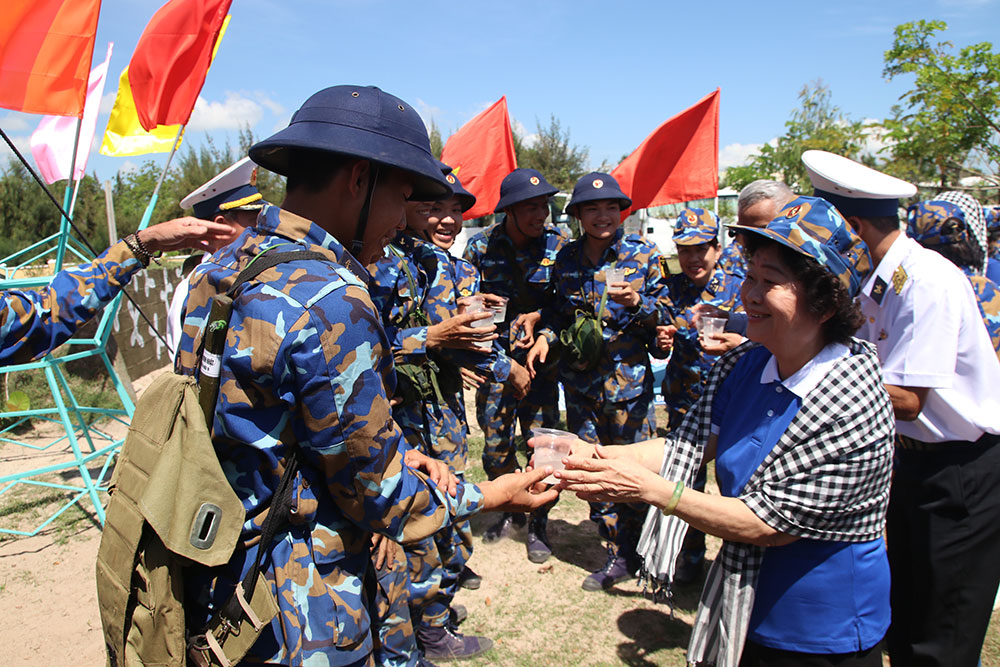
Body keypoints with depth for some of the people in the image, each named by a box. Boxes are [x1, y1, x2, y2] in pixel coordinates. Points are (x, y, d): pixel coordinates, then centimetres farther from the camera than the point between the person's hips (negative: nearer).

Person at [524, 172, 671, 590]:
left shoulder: (643, 254, -3)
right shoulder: (566, 259, 5)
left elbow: (665, 311, 1)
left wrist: (638, 302, -18)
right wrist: (545, 335, -2)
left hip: (628, 377, -3)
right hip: (580, 378, 4)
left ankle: (628, 553, 22)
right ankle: (618, 551, 25)